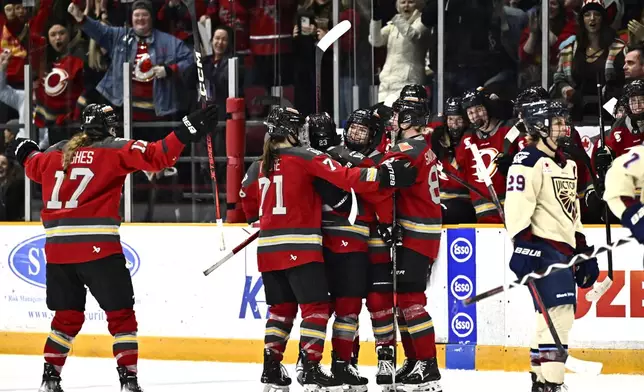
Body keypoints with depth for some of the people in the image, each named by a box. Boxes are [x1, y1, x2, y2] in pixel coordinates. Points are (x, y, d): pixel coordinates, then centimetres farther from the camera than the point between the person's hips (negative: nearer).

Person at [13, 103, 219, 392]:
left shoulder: (55, 153, 15)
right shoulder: (115, 150, 0)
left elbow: (34, 168, 36)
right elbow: (157, 156, -12)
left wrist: (27, 153, 57)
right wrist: (187, 131, -12)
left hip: (57, 246, 5)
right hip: (97, 247, -5)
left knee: (68, 314, 19)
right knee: (120, 313, 3)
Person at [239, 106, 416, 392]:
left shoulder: (263, 165, 12)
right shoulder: (303, 156, -8)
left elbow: (247, 194, 28)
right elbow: (341, 177, -19)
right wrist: (382, 177, -23)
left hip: (268, 247, 7)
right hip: (299, 247, -7)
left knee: (282, 308, 16)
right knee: (316, 307, -4)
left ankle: (271, 368, 14)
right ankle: (310, 369, -11)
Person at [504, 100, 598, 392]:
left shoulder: (565, 164, 22)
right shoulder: (529, 161, -9)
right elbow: (517, 206, -19)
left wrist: (583, 251, 23)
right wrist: (523, 245, -27)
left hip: (563, 249, 10)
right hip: (542, 248, -10)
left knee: (554, 317, 10)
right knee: (560, 313, -18)